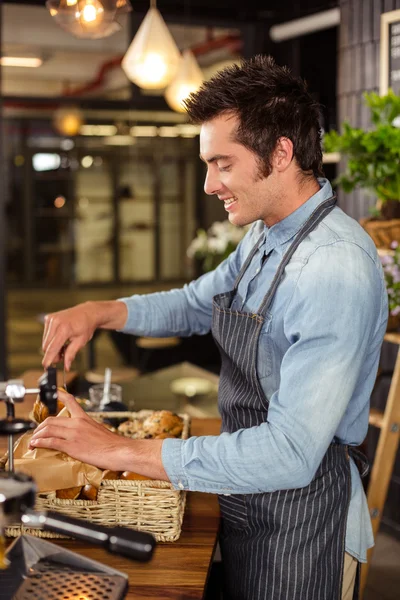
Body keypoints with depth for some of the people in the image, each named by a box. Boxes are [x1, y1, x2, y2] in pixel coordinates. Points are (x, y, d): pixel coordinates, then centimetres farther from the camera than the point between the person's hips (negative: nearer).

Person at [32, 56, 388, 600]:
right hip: (247, 495, 8)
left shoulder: (336, 268, -29)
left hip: (302, 510, -8)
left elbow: (290, 453, -33)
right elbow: (198, 305, 17)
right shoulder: (265, 236, 1)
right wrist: (99, 312, -2)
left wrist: (122, 452, -29)